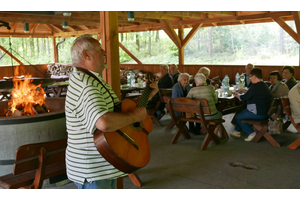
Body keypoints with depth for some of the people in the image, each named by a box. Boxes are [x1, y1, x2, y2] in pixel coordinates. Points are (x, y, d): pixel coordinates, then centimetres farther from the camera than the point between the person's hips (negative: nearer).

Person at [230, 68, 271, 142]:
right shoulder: (264, 85, 10)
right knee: (241, 112, 24)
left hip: (258, 113, -10)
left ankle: (251, 133, 2)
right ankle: (237, 131, 29)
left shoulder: (255, 86, -21)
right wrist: (243, 90, 24)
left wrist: (237, 95, 3)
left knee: (238, 117, 3)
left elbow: (244, 98, -16)